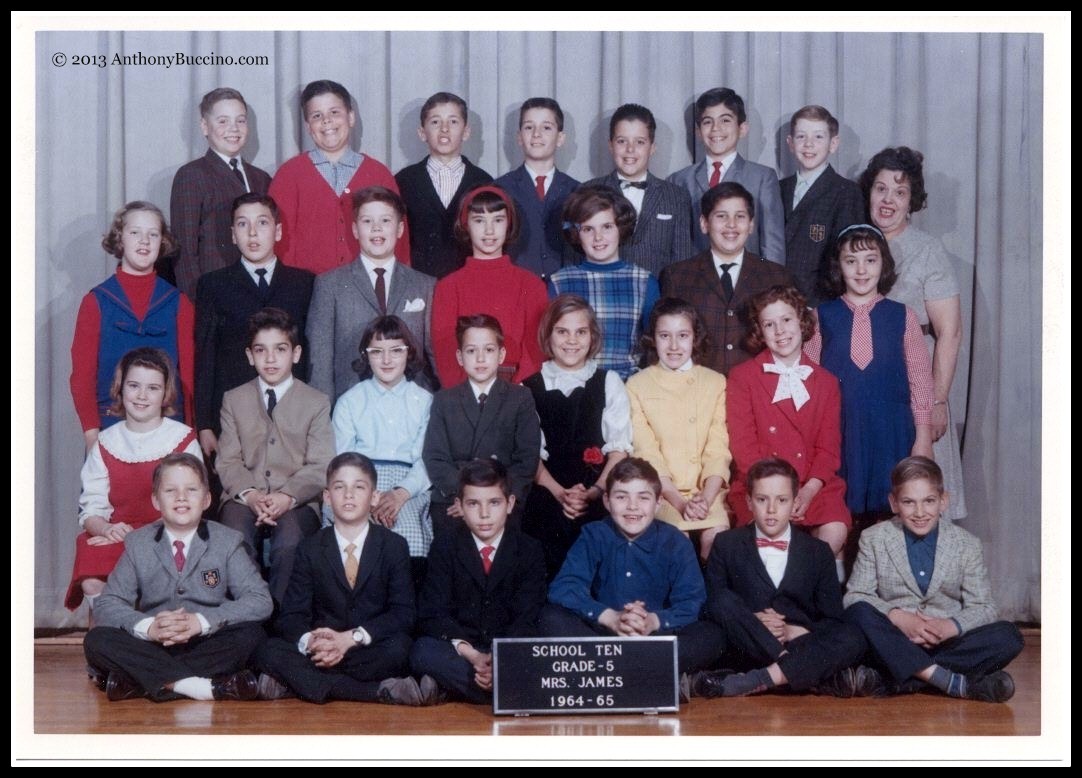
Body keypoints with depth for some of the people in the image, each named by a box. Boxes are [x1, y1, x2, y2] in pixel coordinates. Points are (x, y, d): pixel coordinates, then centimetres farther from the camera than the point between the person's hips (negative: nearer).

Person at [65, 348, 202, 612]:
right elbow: (91, 508, 8)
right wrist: (107, 528, -16)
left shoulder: (183, 440, 4)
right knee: (92, 583, -28)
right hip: (112, 538, 3)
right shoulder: (105, 443, 13)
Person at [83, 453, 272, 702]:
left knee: (252, 634, -29)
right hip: (153, 647, 1)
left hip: (207, 645, -1)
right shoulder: (138, 544, 9)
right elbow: (108, 604, 1)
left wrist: (202, 622, -20)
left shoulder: (227, 541, 5)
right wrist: (148, 627, -21)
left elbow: (261, 601, -7)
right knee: (96, 640, -24)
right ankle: (207, 686, -34)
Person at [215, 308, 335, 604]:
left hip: (296, 502, -1)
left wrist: (287, 496, -18)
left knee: (290, 543, -35)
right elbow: (228, 460, 7)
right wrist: (249, 494, -14)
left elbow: (320, 466, 0)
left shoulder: (317, 402, 10)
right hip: (244, 499, 1)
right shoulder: (233, 400, 16)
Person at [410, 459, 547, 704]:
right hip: (458, 652, 1)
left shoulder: (529, 550, 3)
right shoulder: (445, 549, 3)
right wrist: (471, 655, -25)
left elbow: (527, 618, -6)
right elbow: (432, 615, -7)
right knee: (423, 651, -32)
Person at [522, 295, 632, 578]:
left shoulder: (609, 383, 15)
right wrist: (559, 493, -13)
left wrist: (595, 492, -12)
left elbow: (619, 447, 5)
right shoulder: (529, 389, 14)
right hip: (547, 494, 0)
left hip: (599, 498, 0)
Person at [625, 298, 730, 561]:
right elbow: (646, 452, -1)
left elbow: (718, 449, 3)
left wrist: (706, 497, -13)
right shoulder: (637, 385, 8)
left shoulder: (715, 382, 12)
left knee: (717, 533, -25)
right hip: (660, 491, -1)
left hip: (707, 489, 1)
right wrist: (679, 501, -14)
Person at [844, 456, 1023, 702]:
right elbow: (855, 596, -2)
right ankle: (950, 681, -37)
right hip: (896, 642, -1)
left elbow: (982, 607, 1)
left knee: (1009, 637, -23)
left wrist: (950, 626, -20)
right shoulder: (874, 539, 6)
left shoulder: (967, 545, 7)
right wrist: (897, 617, -20)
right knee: (858, 613, -31)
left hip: (945, 643, 1)